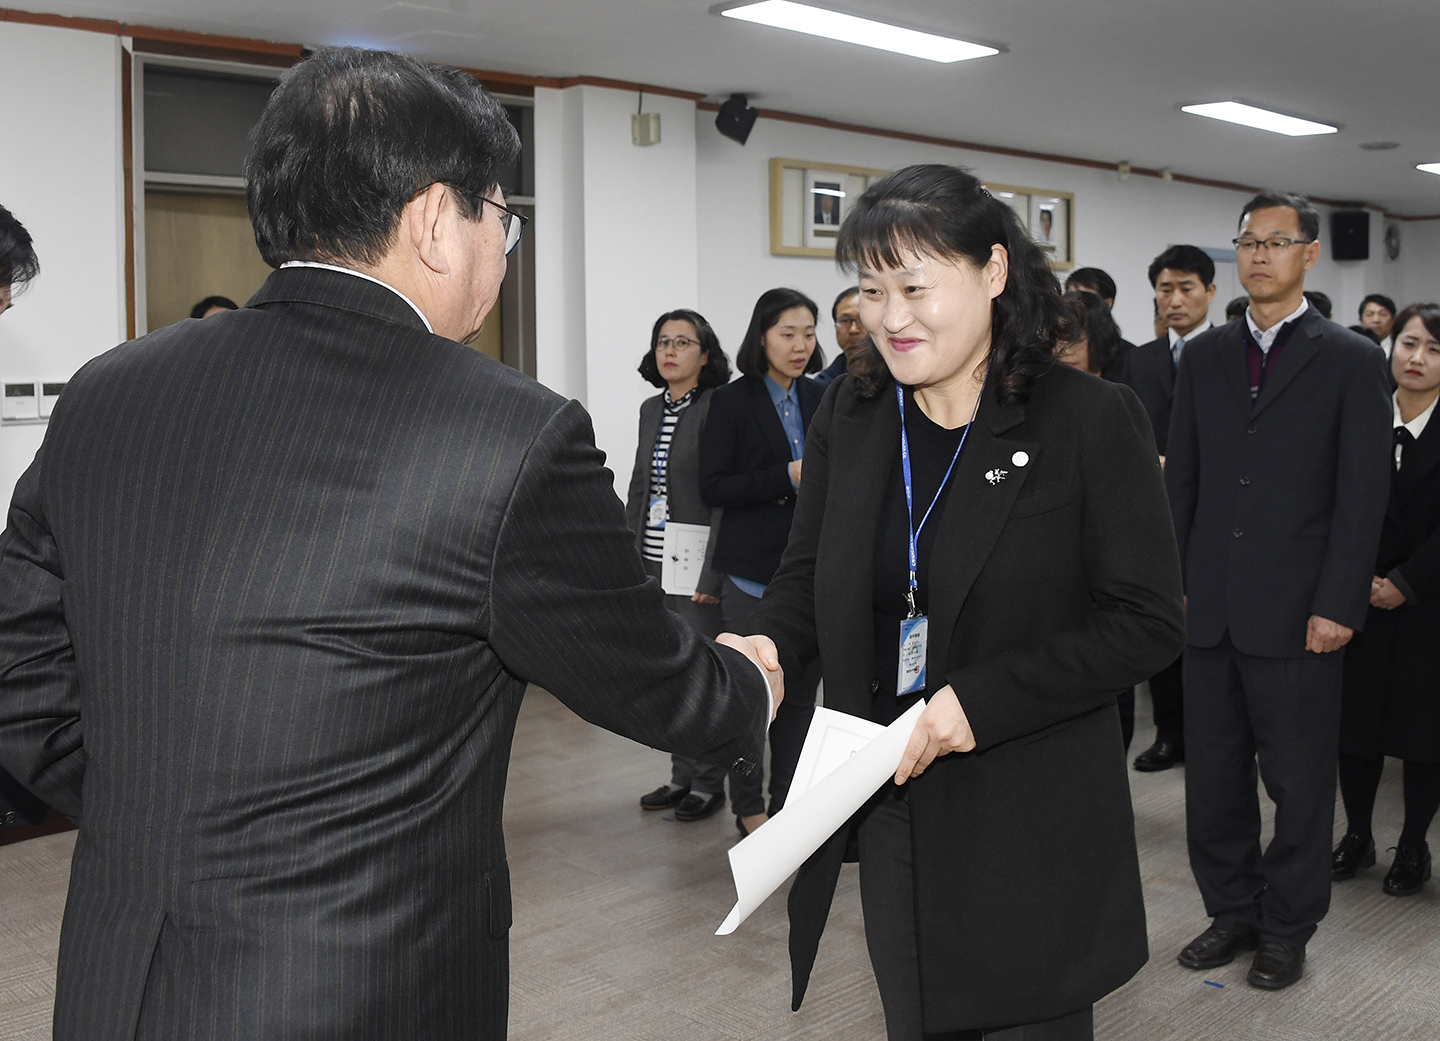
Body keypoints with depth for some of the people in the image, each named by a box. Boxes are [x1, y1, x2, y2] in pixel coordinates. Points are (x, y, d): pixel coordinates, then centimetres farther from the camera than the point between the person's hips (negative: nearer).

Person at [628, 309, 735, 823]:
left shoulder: (718, 409, -10)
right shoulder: (651, 409, 12)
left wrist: (711, 573, -19)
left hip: (697, 567, -7)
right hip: (653, 566, 7)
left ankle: (709, 783, 15)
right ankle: (682, 776, 25)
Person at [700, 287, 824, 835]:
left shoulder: (819, 400, 11)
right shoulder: (731, 401, -4)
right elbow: (713, 488, -11)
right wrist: (788, 477, -19)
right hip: (753, 569, -5)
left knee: (802, 685, 9)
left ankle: (788, 800, 22)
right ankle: (748, 806, 16)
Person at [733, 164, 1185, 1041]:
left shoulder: (1091, 421, -11)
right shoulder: (850, 414, 3)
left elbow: (1149, 622, -13)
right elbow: (810, 574, 10)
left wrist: (982, 700, -21)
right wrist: (767, 642, -12)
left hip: (1033, 828, -4)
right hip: (888, 807, 4)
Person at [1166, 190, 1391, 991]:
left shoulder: (1352, 361, -2)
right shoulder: (1205, 356, 10)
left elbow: (1362, 496, -6)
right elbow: (1181, 479, 10)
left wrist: (1337, 607, -12)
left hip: (1297, 615, -4)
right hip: (1210, 609, 4)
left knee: (1299, 781, 8)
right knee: (1213, 775, 12)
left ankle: (1287, 929, 25)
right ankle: (1233, 910, 30)